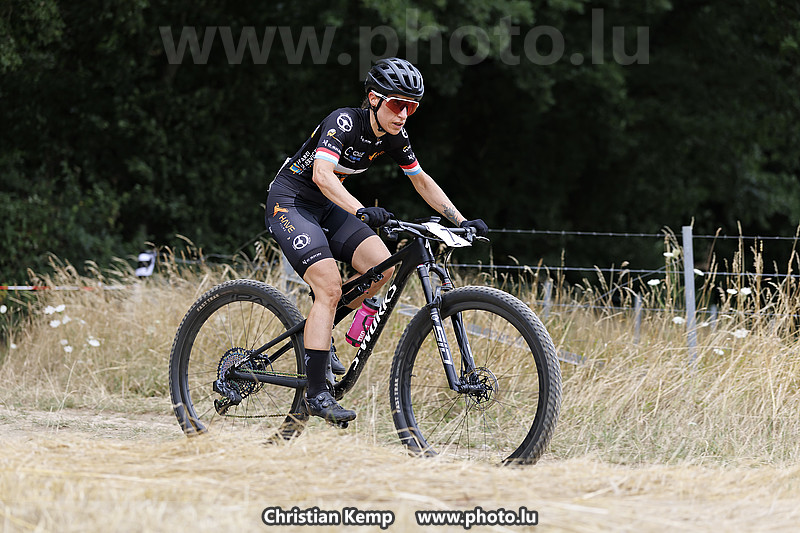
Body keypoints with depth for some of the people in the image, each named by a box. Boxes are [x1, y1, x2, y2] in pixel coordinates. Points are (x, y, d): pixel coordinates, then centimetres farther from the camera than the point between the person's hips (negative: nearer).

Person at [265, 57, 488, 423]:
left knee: (383, 267, -11)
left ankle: (318, 333, 10)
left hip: (325, 208, 8)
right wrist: (361, 212, -52)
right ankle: (316, 393, -18)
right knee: (330, 289, -22)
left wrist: (462, 221, 1)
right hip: (290, 202, -8)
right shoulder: (344, 122, -25)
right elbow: (321, 174, -39)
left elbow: (422, 181, 10)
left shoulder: (394, 137, -2)